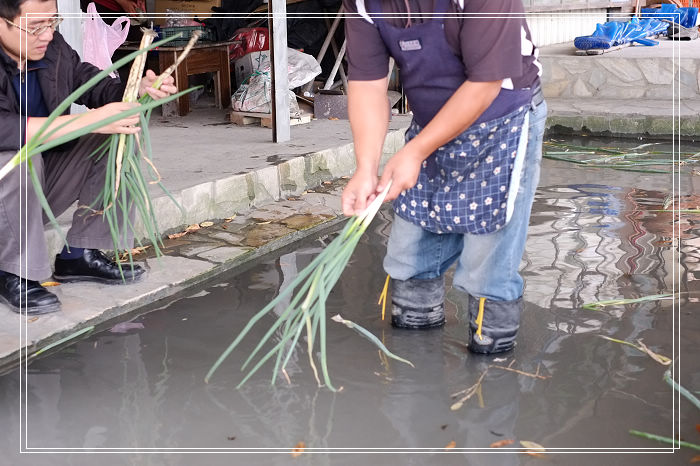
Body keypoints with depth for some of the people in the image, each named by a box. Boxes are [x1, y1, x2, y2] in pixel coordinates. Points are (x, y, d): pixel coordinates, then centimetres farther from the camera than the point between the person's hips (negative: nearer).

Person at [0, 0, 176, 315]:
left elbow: (95, 84, 5)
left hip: (44, 185, 7)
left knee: (122, 136, -6)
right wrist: (92, 120, -40)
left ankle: (79, 255, -1)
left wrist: (139, 90, -18)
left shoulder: (54, 49, -7)